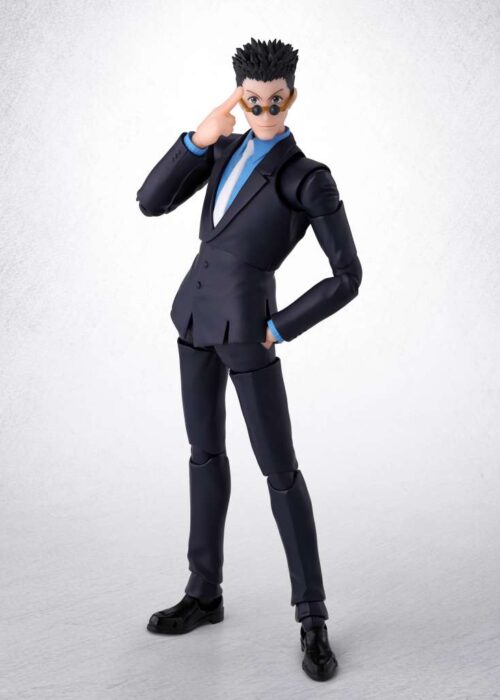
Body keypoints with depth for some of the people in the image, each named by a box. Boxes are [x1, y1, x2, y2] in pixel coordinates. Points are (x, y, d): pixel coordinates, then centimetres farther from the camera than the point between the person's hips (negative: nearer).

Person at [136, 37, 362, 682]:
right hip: (197, 310, 7)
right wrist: (198, 138, -13)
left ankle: (313, 622, 5)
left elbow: (347, 277, -13)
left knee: (279, 468, -5)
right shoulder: (224, 148, 8)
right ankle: (204, 594, 25)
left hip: (245, 325, -6)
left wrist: (278, 332, -13)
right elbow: (151, 202, -1)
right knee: (206, 451, 12)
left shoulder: (310, 179, -12)